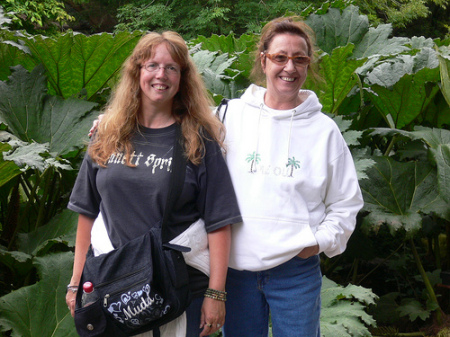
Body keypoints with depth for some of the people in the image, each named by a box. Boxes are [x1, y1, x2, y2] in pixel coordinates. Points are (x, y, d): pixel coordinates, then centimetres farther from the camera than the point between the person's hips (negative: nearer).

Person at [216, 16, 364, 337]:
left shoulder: (324, 129, 4)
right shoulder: (231, 114, 3)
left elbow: (346, 203, 9)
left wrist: (321, 240, -5)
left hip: (297, 268, 0)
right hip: (235, 265, 1)